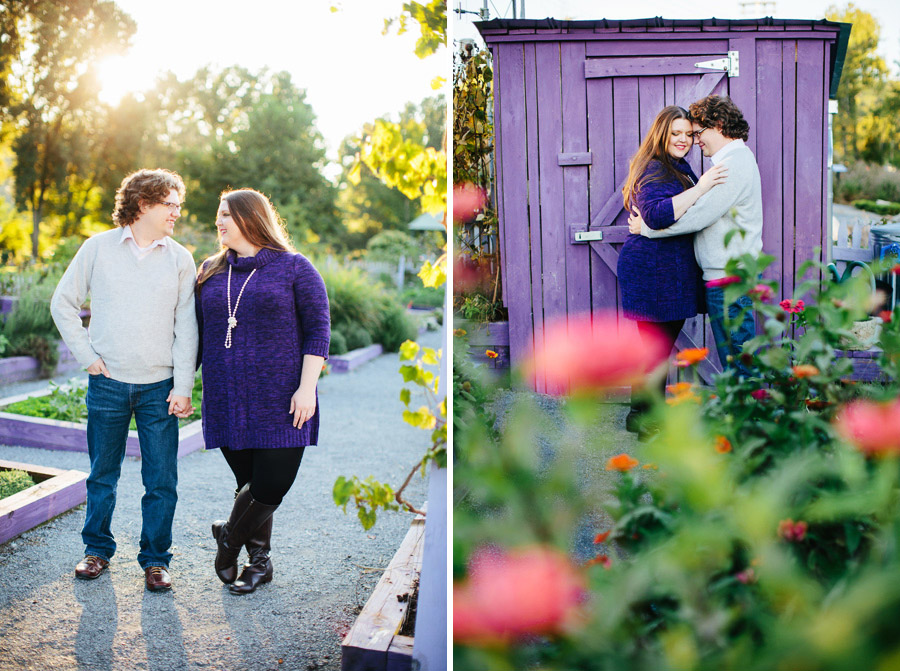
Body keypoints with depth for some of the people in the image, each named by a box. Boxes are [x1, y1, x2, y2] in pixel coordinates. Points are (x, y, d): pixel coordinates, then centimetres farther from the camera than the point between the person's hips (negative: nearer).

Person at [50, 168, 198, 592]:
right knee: (102, 474, 11)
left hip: (159, 386, 0)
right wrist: (87, 355, 0)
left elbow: (186, 328, 3)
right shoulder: (98, 247, 3)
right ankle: (97, 549, 28)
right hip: (108, 383, 0)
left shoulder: (180, 259, 5)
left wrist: (182, 387, -4)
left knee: (161, 480, 2)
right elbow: (63, 304, 8)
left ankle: (155, 559, 15)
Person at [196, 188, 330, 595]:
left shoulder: (294, 267, 0)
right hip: (226, 403, 4)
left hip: (279, 402, -3)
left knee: (272, 486, -6)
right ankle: (259, 560, 24)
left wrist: (307, 386, -11)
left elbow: (318, 328, -4)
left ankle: (230, 536, 21)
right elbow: (197, 332, 18)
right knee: (249, 483, 7)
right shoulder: (211, 272, 14)